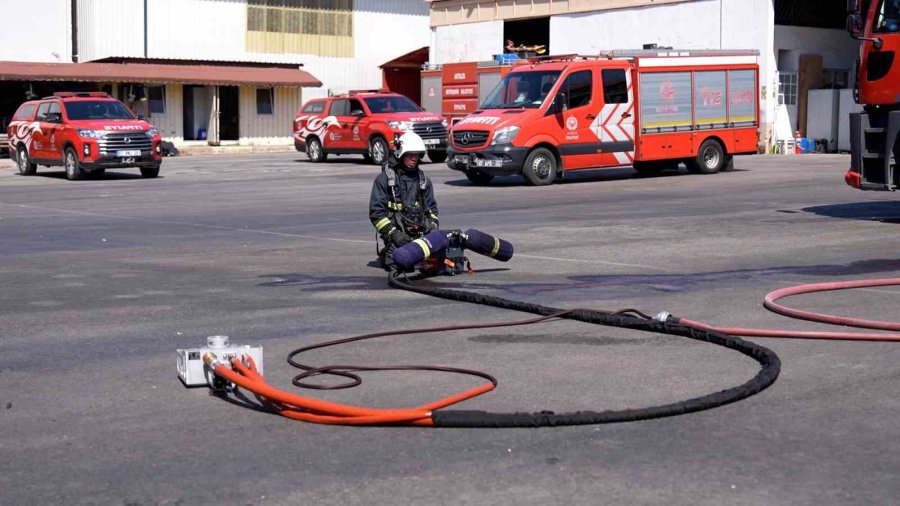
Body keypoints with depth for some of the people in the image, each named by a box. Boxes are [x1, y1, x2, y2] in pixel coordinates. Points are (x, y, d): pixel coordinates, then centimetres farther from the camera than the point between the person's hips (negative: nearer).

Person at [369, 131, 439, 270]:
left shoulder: (423, 179, 16)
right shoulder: (384, 179, 0)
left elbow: (431, 208, 24)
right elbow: (376, 212, -4)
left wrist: (433, 228, 5)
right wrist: (393, 233, -15)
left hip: (421, 233, 5)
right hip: (397, 232, -4)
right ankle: (386, 254, 8)